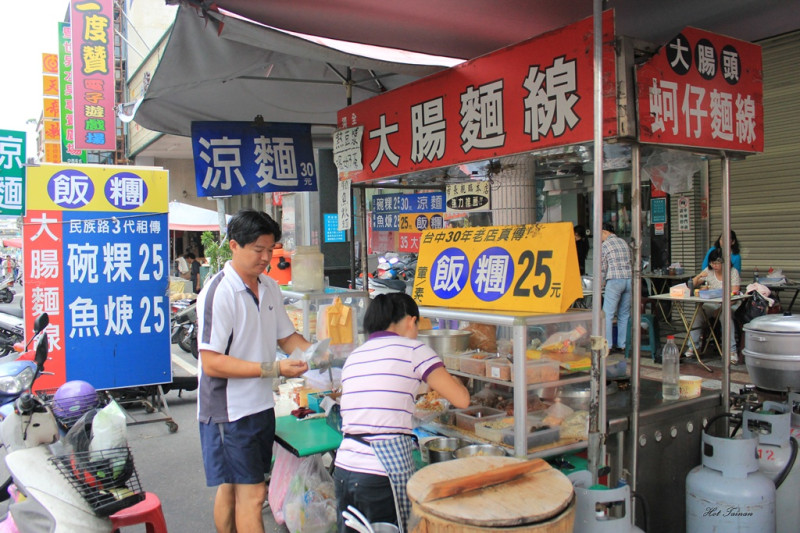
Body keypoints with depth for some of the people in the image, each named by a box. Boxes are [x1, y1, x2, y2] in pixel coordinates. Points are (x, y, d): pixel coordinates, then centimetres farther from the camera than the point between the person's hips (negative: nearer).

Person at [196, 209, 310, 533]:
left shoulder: (270, 287, 7)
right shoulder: (218, 294, -18)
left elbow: (285, 336, 17)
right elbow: (211, 363, -21)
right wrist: (273, 369, -25)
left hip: (261, 406, 7)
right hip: (228, 410, -7)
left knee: (232, 489, 19)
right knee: (252, 493, -4)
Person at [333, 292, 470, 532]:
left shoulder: (353, 357, 14)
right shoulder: (413, 350, -4)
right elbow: (462, 399, -4)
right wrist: (442, 374, 15)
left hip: (343, 469, 6)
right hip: (382, 473, -5)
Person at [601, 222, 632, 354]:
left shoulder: (605, 245, -1)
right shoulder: (624, 243, 18)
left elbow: (602, 267, 1)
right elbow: (631, 263, 20)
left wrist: (602, 282, 17)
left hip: (614, 280, -7)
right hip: (629, 279, 7)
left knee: (607, 314, -3)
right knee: (624, 315, 11)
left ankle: (607, 346, -6)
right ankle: (622, 345, 13)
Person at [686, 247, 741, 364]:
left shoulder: (733, 272, 0)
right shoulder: (709, 271, 10)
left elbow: (734, 293, -8)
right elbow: (692, 285, 11)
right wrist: (699, 276, -10)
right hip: (711, 304, 3)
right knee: (698, 313, -28)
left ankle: (732, 350, -30)